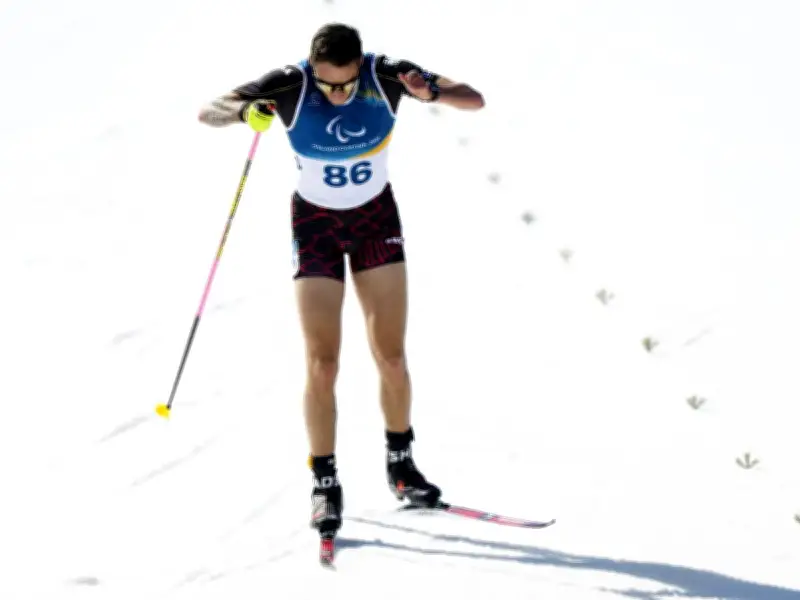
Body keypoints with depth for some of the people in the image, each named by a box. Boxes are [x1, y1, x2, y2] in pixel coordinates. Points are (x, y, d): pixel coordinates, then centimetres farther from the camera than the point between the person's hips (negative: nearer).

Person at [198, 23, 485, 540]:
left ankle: (401, 463, 22)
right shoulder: (290, 86, -23)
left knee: (391, 358, 1)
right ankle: (326, 484, 5)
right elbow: (209, 111, -21)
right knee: (322, 365, -8)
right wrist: (245, 113, -43)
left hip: (377, 219, 1)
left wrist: (432, 93, -44)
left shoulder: (386, 76, -22)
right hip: (316, 224, -1)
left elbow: (474, 100, -23)